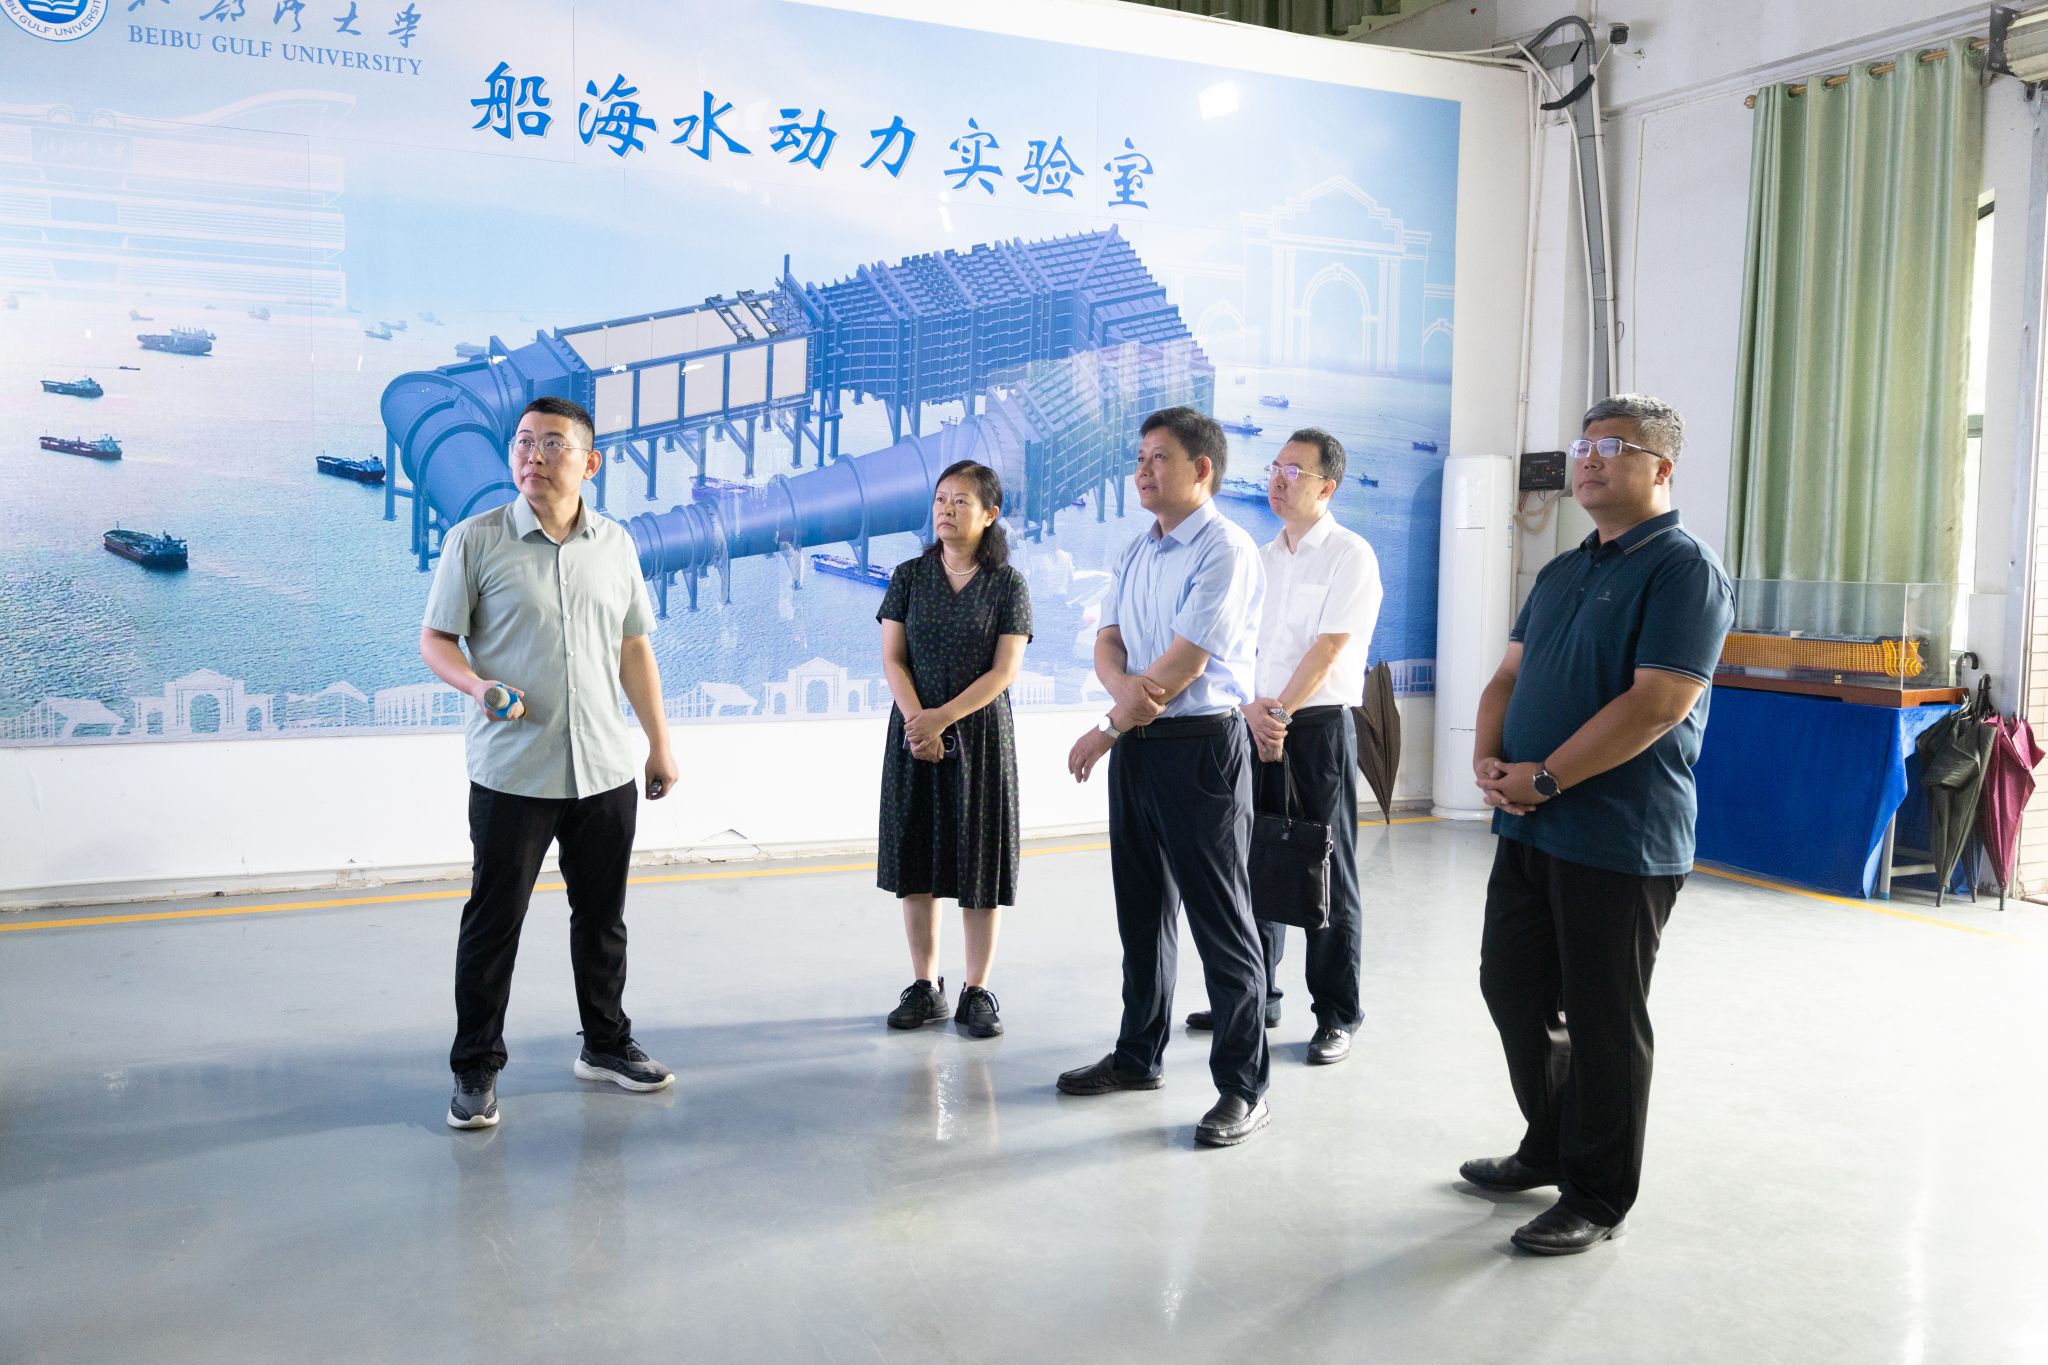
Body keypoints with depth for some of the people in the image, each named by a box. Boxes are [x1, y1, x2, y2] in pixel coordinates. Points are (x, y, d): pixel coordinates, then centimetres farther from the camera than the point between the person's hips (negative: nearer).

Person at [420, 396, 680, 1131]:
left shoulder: (615, 544, 7)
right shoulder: (475, 539, -4)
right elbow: (435, 640, -1)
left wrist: (660, 743, 13)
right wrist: (479, 686, -22)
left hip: (605, 770, 4)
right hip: (511, 774, -3)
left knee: (601, 914, 15)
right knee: (492, 920, 3)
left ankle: (606, 1043, 31)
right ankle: (475, 1069, 17)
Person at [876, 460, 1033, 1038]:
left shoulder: (1008, 585, -2)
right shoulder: (909, 577, 4)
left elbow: (1004, 671, -8)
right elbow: (892, 658, 0)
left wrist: (940, 719, -16)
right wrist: (918, 722, -14)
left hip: (981, 735, -2)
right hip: (914, 734, 2)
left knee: (979, 860, 1)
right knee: (916, 859, 5)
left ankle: (978, 991, 11)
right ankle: (925, 987, 16)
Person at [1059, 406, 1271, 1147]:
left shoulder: (1225, 550, -13)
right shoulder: (1136, 551, 13)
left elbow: (1184, 663, -18)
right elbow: (1107, 640, 9)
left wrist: (1108, 730, -10)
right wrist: (1123, 683, -15)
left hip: (1199, 747, -8)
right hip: (1136, 746, 8)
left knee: (1219, 919, -2)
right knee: (1141, 909, 17)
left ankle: (1243, 1087, 8)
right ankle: (1138, 1055, 32)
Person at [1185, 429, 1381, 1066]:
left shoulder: (1350, 555, -5)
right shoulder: (1261, 559, 14)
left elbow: (1328, 647, -13)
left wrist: (1280, 712, -15)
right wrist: (1253, 710, -9)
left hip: (1319, 725, -6)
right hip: (1258, 722, 6)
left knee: (1327, 870, -1)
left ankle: (1337, 1014, 8)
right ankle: (1255, 996, 23)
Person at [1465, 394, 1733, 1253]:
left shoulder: (1684, 570, -10)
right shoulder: (1561, 573, 16)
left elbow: (1658, 703, -20)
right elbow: (1510, 676, 16)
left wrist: (1543, 778, -18)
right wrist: (1488, 760, -4)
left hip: (1621, 843, -8)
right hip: (1529, 829, 8)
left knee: (1602, 1022, 3)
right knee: (1511, 989, 15)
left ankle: (1596, 1197, 19)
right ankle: (1550, 1148, 35)